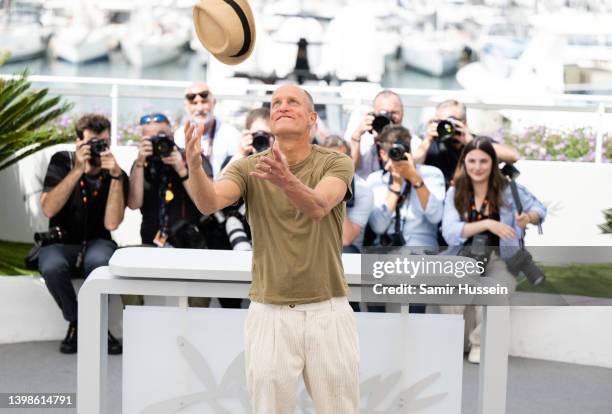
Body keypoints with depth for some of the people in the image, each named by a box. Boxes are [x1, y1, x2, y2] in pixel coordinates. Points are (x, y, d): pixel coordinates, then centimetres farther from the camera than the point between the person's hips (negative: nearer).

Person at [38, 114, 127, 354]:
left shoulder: (115, 176, -5)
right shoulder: (62, 163, -4)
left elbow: (111, 223, -18)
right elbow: (48, 209, -17)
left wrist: (115, 176, -25)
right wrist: (78, 170, -24)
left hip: (96, 243, 0)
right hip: (61, 243, 0)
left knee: (99, 261, -37)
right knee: (52, 266, -35)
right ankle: (76, 323, -9)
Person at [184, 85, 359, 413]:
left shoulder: (336, 163, -3)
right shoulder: (247, 168, 1)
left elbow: (319, 207, -24)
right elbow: (209, 202, -19)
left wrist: (286, 181, -45)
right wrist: (194, 166, -40)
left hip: (328, 312, -1)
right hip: (269, 315, 1)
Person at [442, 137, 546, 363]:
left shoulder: (508, 190, -3)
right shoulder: (455, 192, -1)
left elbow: (540, 209, 10)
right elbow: (449, 232, -15)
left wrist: (529, 217, -15)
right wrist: (487, 223, -28)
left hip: (500, 257, -1)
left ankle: (480, 341, -2)